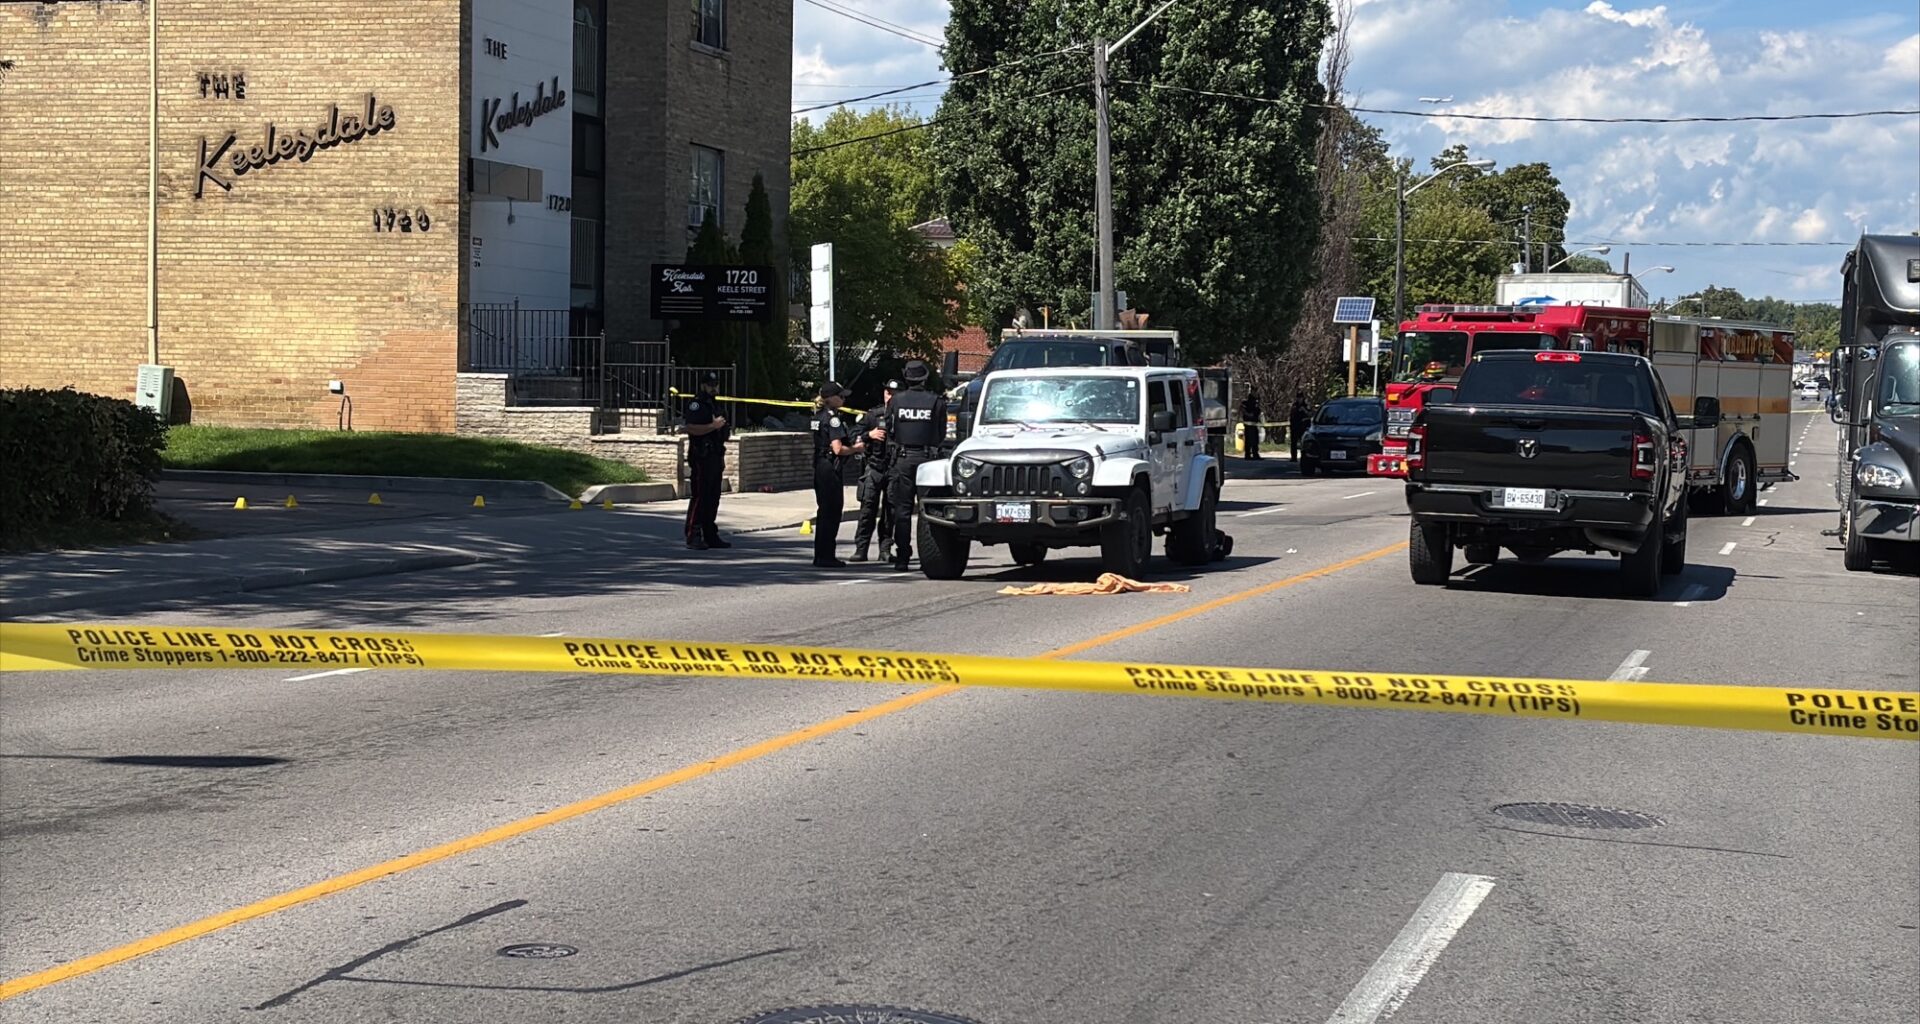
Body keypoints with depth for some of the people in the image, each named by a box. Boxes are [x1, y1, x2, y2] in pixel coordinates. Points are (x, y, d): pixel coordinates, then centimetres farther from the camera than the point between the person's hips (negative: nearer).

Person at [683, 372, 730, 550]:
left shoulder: (714, 405, 21)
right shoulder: (696, 404, -8)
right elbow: (691, 428, -22)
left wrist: (722, 456, 23)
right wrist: (713, 426, -22)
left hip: (714, 457, 9)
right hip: (701, 458, -9)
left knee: (713, 498, 10)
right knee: (699, 497, -10)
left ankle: (710, 536, 14)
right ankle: (693, 536, -10)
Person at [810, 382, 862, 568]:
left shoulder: (819, 415, 13)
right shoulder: (833, 418, -15)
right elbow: (838, 449, -22)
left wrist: (852, 444, 12)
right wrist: (856, 448, -5)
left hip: (820, 467, 9)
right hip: (831, 468, -9)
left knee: (824, 511, 15)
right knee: (832, 512, -3)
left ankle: (820, 556, 19)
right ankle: (826, 557, -1)